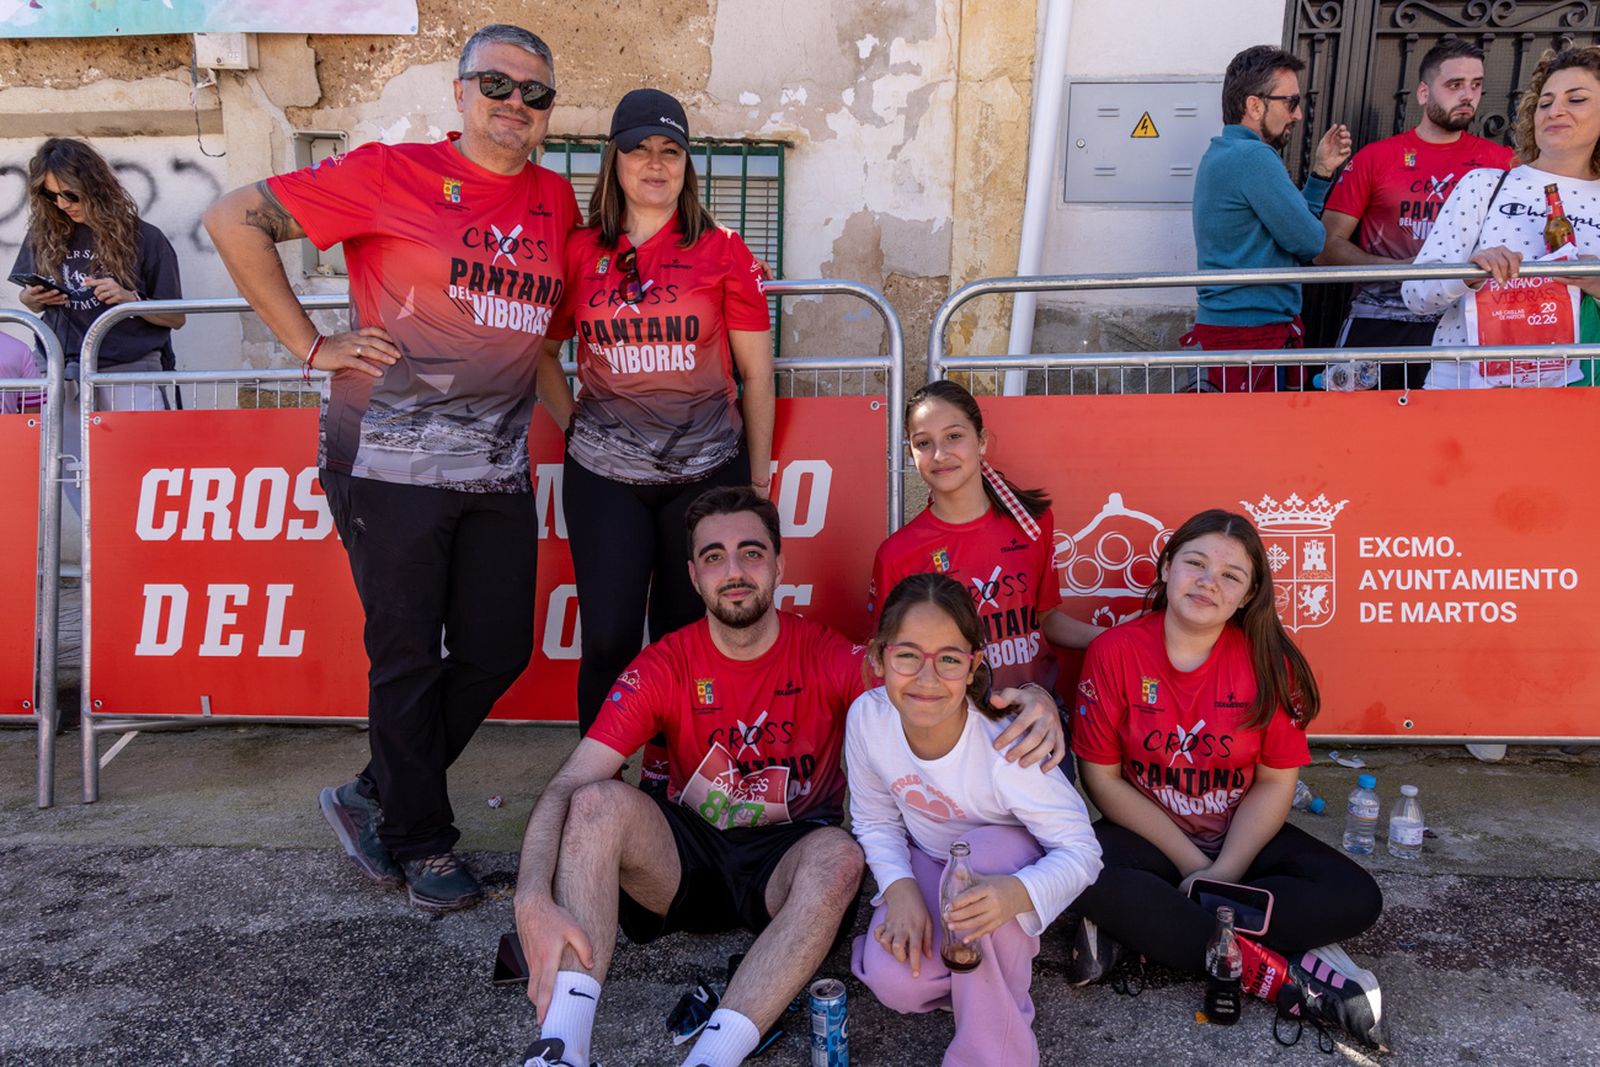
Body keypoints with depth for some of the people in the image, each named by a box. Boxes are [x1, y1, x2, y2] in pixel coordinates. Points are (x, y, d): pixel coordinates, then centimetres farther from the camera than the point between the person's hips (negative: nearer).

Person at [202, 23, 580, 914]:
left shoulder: (557, 201, 12)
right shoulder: (390, 174, -2)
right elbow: (235, 219, -1)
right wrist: (312, 344, -5)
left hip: (498, 469, 6)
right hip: (391, 462, -5)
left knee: (499, 651, 7)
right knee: (409, 658, 2)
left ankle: (375, 797, 28)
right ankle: (422, 843, 20)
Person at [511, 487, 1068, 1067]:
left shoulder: (825, 655, -7)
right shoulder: (663, 666, -7)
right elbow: (567, 786, -15)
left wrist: (1030, 700, -42)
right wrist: (534, 902, -33)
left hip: (787, 858, -1)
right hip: (688, 854, 1)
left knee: (839, 856, -35)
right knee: (599, 803, -27)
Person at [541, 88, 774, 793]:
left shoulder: (722, 251, 3)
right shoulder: (578, 252, 7)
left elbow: (756, 373, 5)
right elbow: (541, 350, 18)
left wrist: (758, 477, 5)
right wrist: (571, 423, 6)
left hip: (706, 470, 0)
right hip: (604, 476, 1)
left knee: (684, 636, 6)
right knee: (608, 639, 1)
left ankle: (669, 776, 22)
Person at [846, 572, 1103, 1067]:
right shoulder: (867, 718, -22)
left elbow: (1082, 850, -27)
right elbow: (875, 820, -6)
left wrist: (1018, 893, -48)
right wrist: (900, 888, -24)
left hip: (1006, 864, -2)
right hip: (927, 864, 2)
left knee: (985, 849, -38)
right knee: (895, 982, -25)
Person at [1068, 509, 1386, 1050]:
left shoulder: (1268, 661, -9)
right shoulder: (1114, 651, -13)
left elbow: (1276, 783, -6)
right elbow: (1102, 778, -10)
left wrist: (1223, 873, -18)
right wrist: (1190, 863, -15)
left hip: (1244, 839, 2)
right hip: (1146, 837, -2)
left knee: (1356, 899, -21)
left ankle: (1140, 926, -22)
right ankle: (1285, 975, -26)